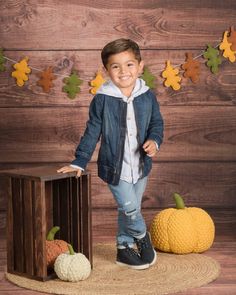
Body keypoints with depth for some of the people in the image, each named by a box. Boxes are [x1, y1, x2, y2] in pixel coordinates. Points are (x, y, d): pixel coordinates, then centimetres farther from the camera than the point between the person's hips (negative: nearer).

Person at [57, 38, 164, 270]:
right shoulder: (102, 99, -11)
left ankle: (124, 247, 33)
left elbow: (157, 123, 8)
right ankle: (142, 237, 22)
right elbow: (92, 132, -5)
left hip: (140, 165, 3)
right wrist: (79, 161, -7)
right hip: (115, 167, -3)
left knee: (128, 210, 14)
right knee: (130, 208, -9)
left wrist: (154, 140, -13)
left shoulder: (147, 97, -3)